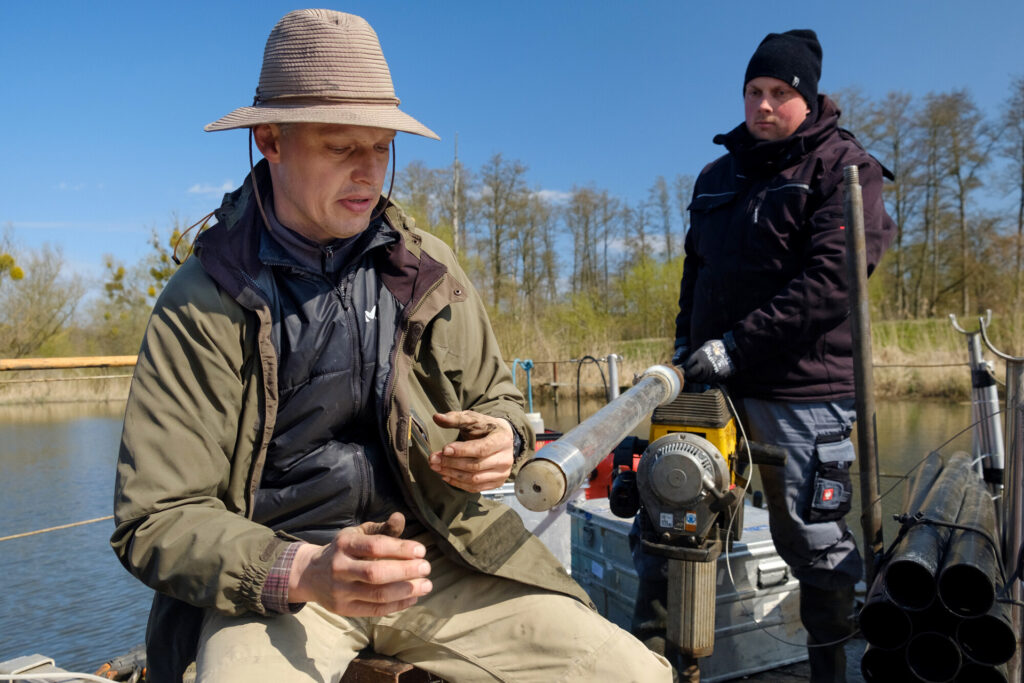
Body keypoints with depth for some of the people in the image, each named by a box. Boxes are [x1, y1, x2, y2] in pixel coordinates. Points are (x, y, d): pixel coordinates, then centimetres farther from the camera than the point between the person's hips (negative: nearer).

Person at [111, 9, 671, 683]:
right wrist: (302, 572, -26)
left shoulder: (428, 267, 4)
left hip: (438, 551, 4)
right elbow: (156, 520, -9)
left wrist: (503, 439, -8)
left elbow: (496, 395, 17)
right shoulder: (201, 305, -7)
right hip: (274, 576, -3)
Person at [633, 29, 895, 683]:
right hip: (713, 380, 6)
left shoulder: (843, 166, -1)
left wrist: (736, 345, -19)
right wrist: (687, 341, 11)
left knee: (815, 540, 4)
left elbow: (832, 279, -14)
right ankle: (646, 629, 21)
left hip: (801, 388, -5)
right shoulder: (718, 175, 18)